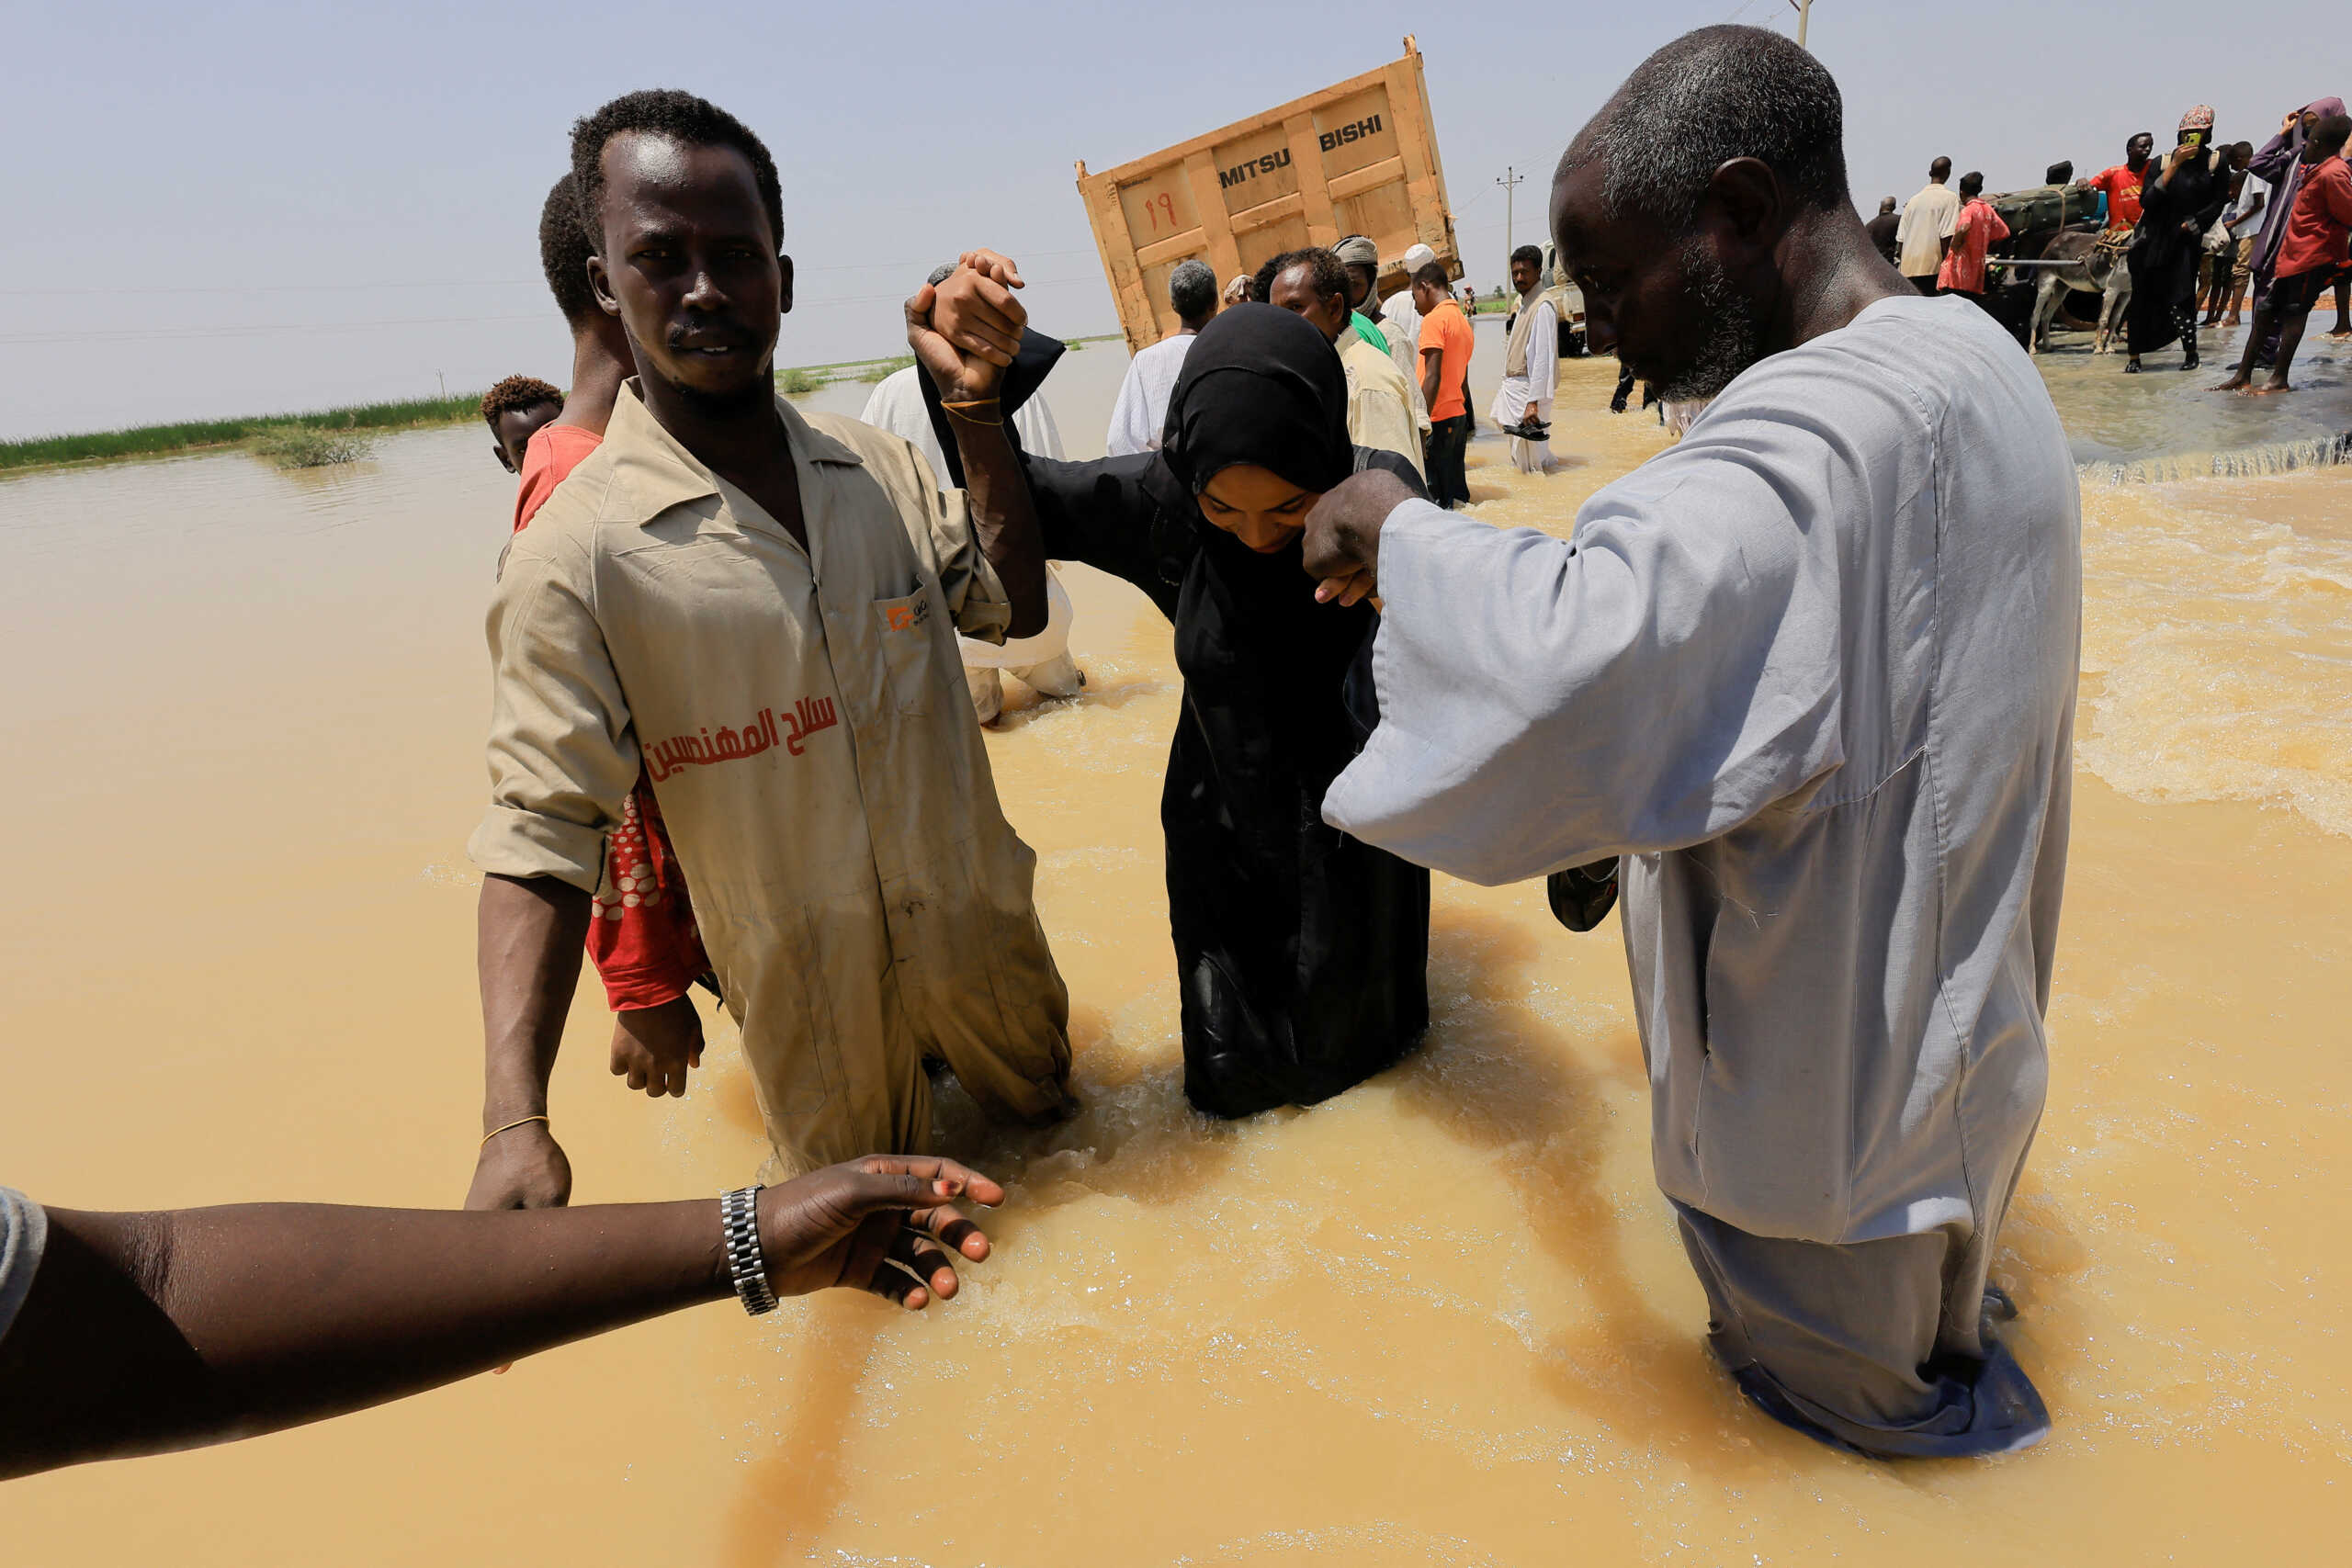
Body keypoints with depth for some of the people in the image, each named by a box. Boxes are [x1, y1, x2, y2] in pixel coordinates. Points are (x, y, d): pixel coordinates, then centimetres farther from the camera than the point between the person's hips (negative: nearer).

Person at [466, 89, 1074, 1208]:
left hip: (983, 933, 4)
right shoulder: (575, 551, -19)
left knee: (1042, 1101, 29)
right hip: (811, 994, -3)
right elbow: (541, 834, -19)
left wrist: (975, 407, -10)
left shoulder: (881, 469, -5)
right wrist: (514, 1123, -29)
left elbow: (1015, 606, 3)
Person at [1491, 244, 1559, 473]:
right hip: (1512, 388, 10)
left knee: (1532, 461, -7)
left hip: (1529, 391, -10)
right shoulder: (1520, 305, 14)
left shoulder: (1542, 307, -15)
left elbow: (1543, 358, -22)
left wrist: (1533, 401, -28)